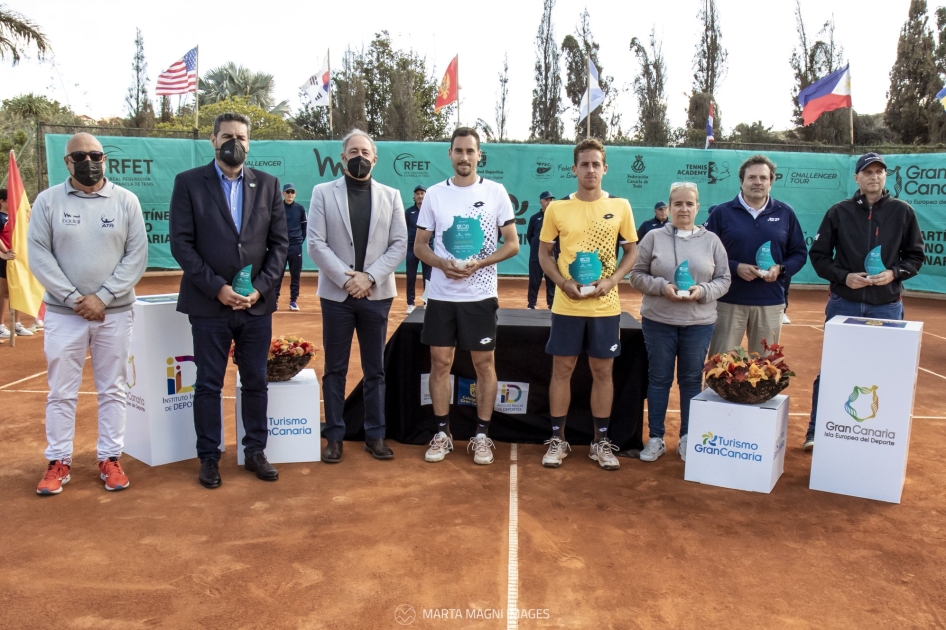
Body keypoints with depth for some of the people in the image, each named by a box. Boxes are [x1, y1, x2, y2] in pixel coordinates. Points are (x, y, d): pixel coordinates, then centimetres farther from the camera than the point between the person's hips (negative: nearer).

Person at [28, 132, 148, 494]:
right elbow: (39, 255, -3)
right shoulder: (48, 200, 0)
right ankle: (58, 462, 19)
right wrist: (74, 299, -13)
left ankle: (109, 459, 19)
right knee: (61, 391, 7)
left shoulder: (126, 200, 0)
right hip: (64, 312, 0)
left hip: (115, 312, 0)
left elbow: (137, 256, -4)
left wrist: (102, 297, -12)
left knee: (112, 389, 8)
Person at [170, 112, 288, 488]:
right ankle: (209, 458, 20)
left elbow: (280, 243, 4)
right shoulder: (189, 183, 1)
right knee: (209, 384, 7)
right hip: (209, 304, -2)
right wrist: (217, 287, -14)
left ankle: (255, 452, 23)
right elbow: (181, 244, -5)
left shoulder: (267, 184, 7)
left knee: (255, 382, 9)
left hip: (257, 304, 2)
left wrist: (260, 288, -8)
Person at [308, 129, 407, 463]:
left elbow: (399, 244, 0)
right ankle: (334, 436, 15)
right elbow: (315, 243, -4)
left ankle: (375, 435, 18)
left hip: (376, 294, 1)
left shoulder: (391, 195, 7)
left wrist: (369, 277, -12)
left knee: (375, 370, 8)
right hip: (336, 293, -1)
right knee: (334, 370, 5)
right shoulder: (323, 193, 4)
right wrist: (345, 278, -14)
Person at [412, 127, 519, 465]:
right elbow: (419, 245, 7)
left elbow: (512, 243, 0)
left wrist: (479, 263, -16)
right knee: (440, 362, 6)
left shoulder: (496, 192, 0)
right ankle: (442, 433, 19)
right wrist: (442, 264, -13)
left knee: (484, 363, 5)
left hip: (481, 295, -1)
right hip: (441, 295, 2)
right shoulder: (434, 194, 5)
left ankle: (482, 436, 17)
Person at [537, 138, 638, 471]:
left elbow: (632, 251, 7)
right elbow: (544, 253, 5)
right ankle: (557, 439, 19)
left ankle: (602, 441, 21)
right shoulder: (557, 208, 0)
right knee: (562, 369, 6)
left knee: (602, 371, 8)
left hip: (605, 306, 1)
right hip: (567, 305, 0)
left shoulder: (620, 206, 1)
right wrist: (563, 283, -11)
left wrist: (611, 281, -9)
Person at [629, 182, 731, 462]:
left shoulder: (711, 240, 4)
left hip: (699, 323, 1)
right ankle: (656, 438, 19)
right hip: (658, 321, -1)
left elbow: (724, 279, 4)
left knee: (692, 380, 10)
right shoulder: (654, 237, 0)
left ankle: (687, 438, 24)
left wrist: (703, 291, -14)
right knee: (659, 379, 7)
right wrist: (662, 287, -17)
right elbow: (637, 275, -1)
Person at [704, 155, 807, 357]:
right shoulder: (722, 212, 1)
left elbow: (800, 253, 11)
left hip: (771, 303, 2)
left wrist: (781, 269, -8)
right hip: (729, 301, -2)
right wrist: (735, 267, -16)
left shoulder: (785, 213, 7)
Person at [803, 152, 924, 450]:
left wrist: (894, 273, -12)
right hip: (843, 304, 0)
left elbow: (915, 256, 7)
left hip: (887, 306, 1)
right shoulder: (839, 212, 1)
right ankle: (816, 431, 16)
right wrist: (843, 277, -12)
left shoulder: (903, 212, 3)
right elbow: (818, 255, 3)